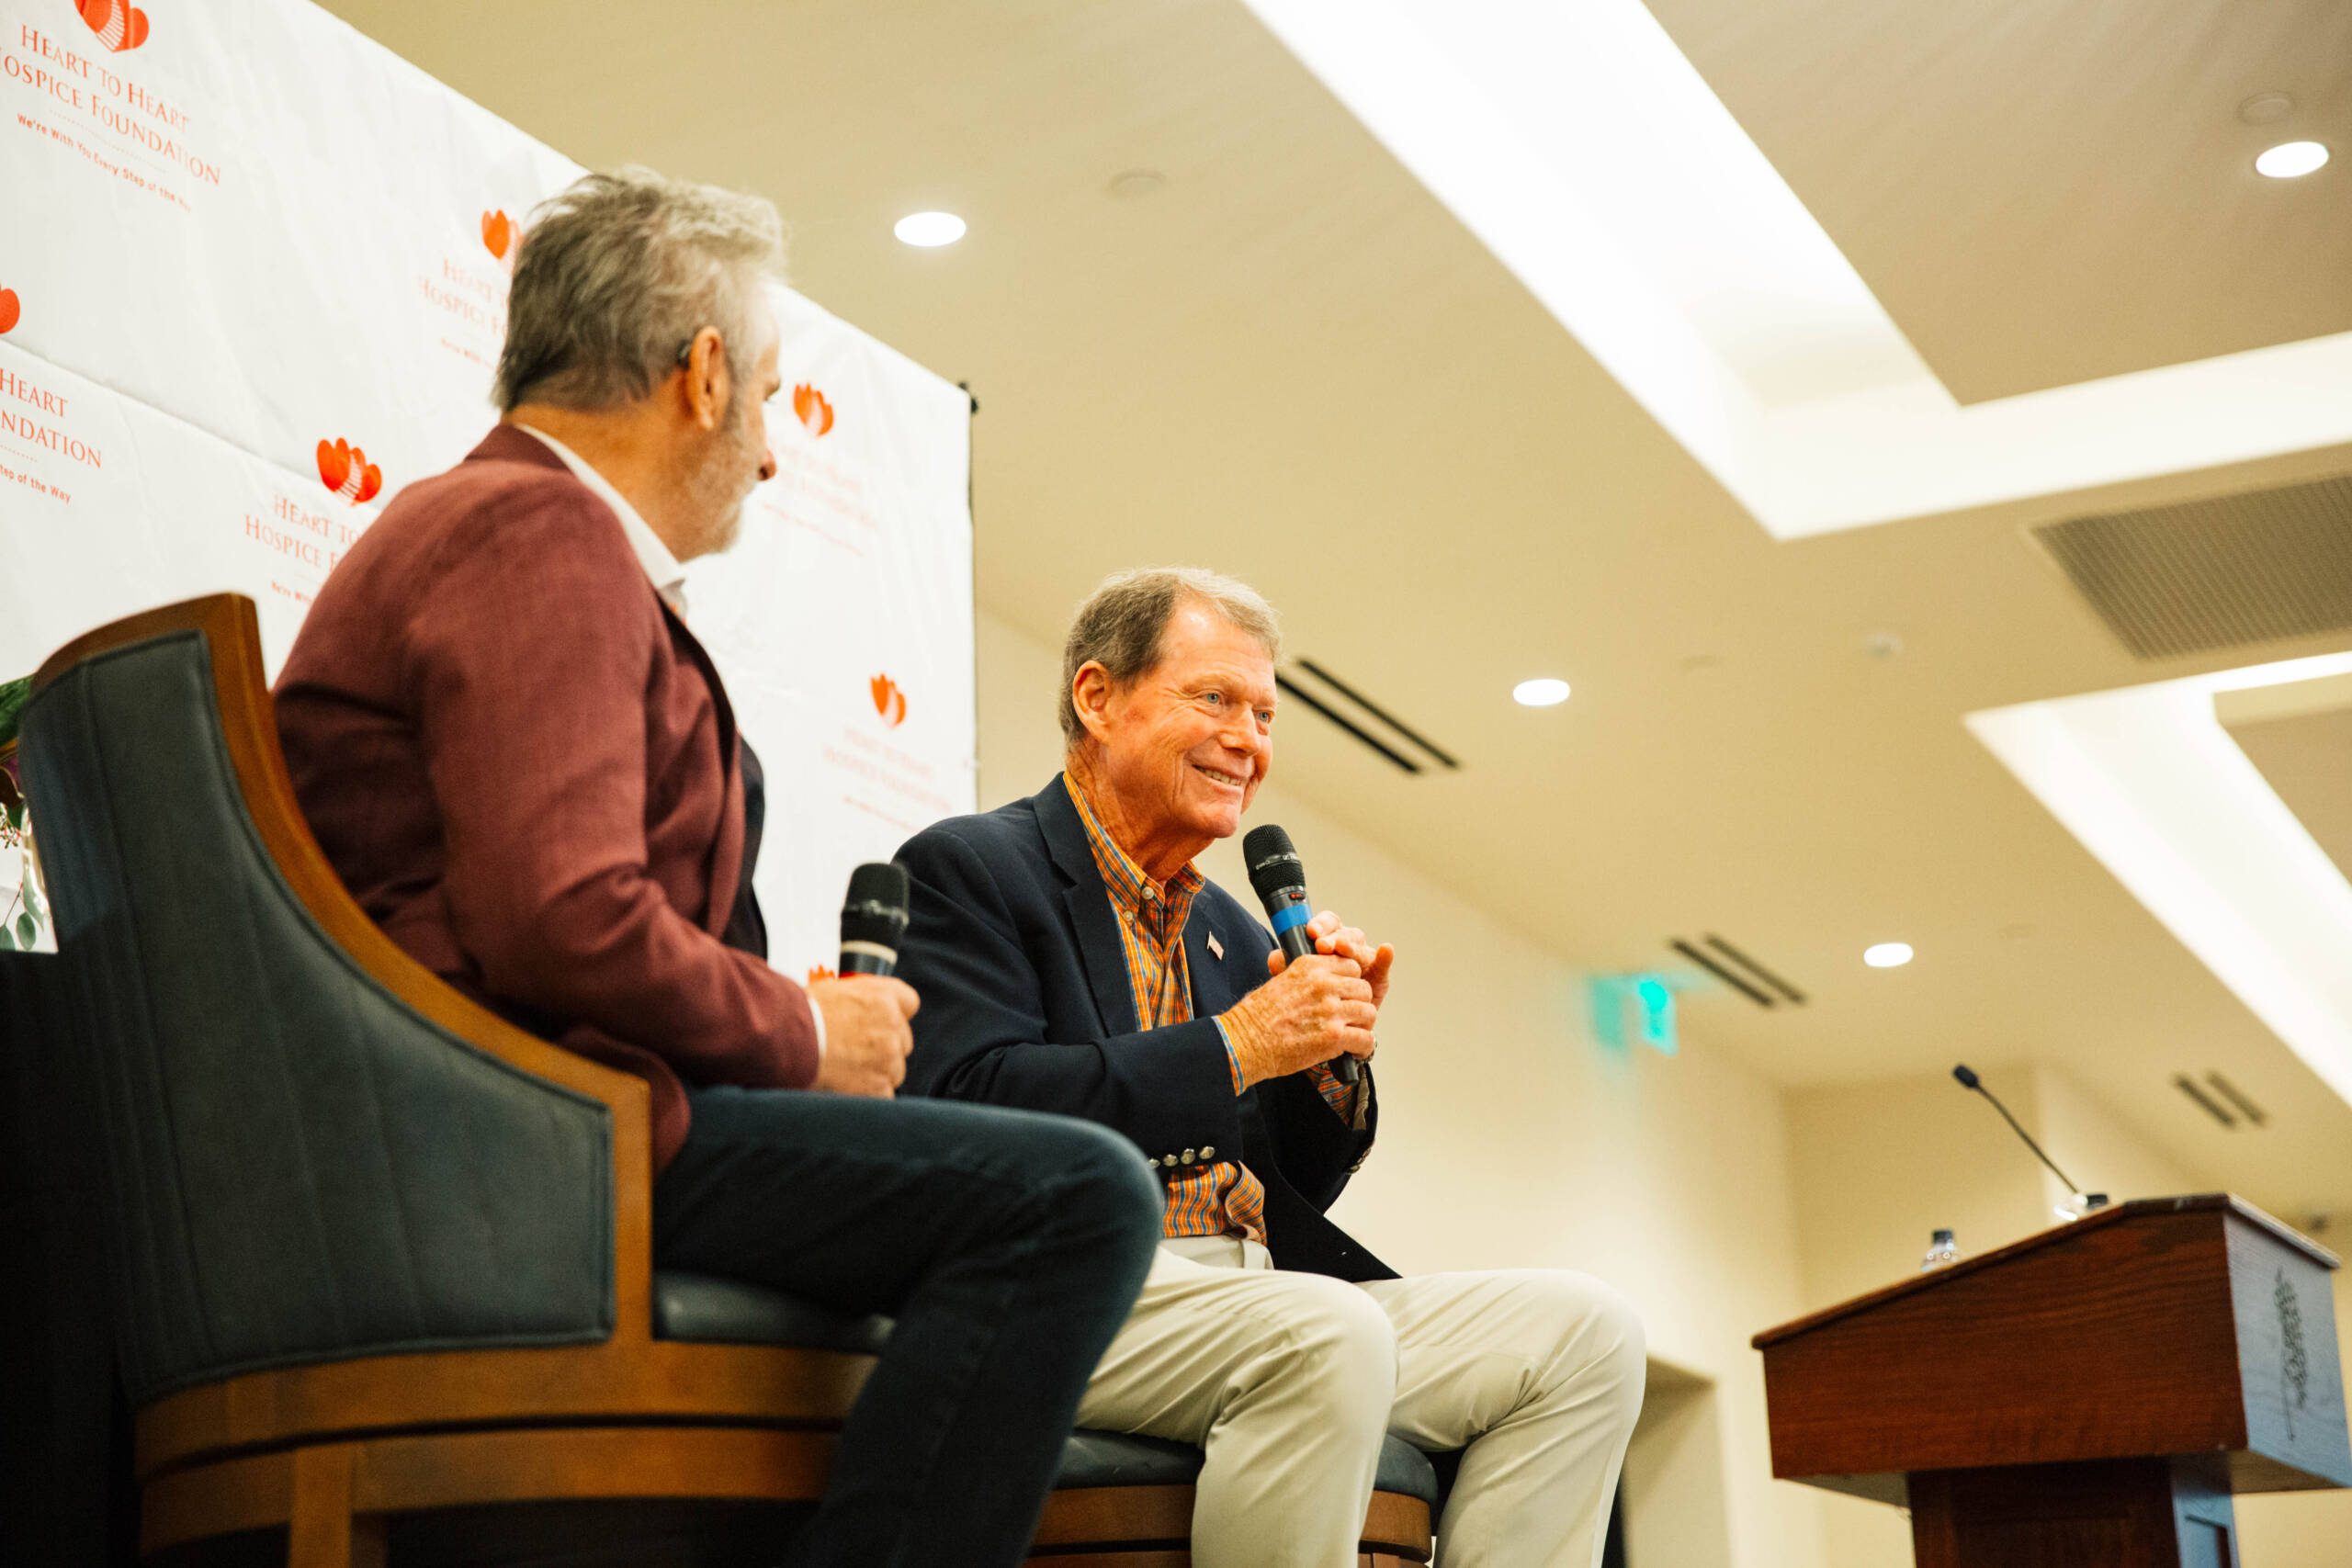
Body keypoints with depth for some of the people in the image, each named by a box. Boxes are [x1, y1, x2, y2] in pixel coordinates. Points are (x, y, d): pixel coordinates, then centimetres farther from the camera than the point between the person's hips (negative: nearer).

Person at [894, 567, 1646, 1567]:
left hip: (1253, 1299, 8)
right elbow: (970, 1108, -16)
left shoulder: (1235, 935, 23)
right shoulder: (968, 869, 1)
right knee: (1331, 1333, -35)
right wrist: (1238, 1045, -14)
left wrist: (1336, 1048, 4)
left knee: (1585, 1331, -8)